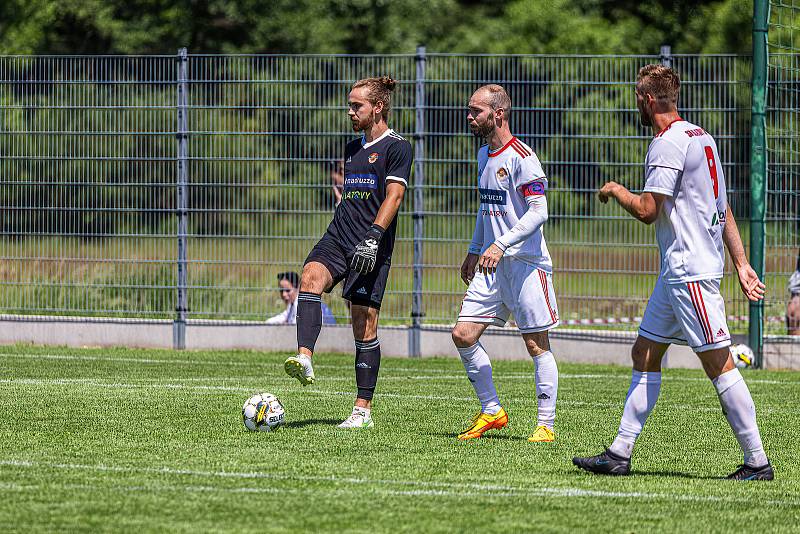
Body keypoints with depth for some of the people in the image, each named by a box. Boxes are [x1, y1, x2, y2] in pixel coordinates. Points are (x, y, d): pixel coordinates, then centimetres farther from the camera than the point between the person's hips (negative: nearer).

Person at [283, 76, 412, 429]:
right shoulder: (352, 148, 20)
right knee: (311, 275, -27)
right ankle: (304, 360, -42)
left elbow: (393, 197, -12)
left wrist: (373, 236, -22)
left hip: (372, 246, -6)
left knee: (365, 325, -4)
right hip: (338, 237, 6)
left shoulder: (397, 148, -2)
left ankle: (363, 410, 3)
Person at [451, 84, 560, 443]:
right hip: (492, 265, 8)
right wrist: (474, 251, 24)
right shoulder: (484, 154, 14)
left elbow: (538, 212, -19)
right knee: (463, 335, 1)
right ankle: (492, 411, 13)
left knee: (536, 344, -3)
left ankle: (546, 424, 2)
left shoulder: (521, 157, -13)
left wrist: (501, 245, -26)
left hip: (526, 262, -8)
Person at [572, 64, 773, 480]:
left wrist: (615, 190, 1)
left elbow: (647, 211, -19)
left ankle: (758, 462, -7)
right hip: (676, 273, 10)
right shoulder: (701, 137, 16)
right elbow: (724, 210, 17)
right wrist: (741, 264, 18)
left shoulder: (667, 144, -15)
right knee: (644, 355, 11)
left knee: (718, 364, -8)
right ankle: (619, 454, 13)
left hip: (690, 273, -10)